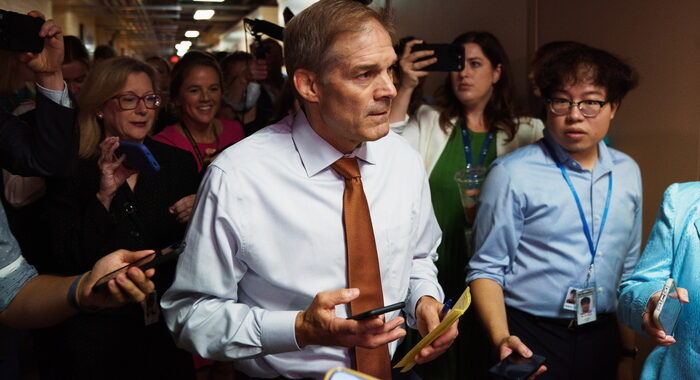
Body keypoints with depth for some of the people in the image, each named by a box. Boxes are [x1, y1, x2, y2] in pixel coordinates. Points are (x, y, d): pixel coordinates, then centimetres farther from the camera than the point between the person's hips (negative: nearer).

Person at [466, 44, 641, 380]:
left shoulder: (628, 173, 4)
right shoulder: (512, 174, -13)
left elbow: (627, 269, 11)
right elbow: (487, 269, -9)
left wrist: (628, 351, 13)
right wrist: (501, 339, -23)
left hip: (603, 340, 5)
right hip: (530, 340, -4)